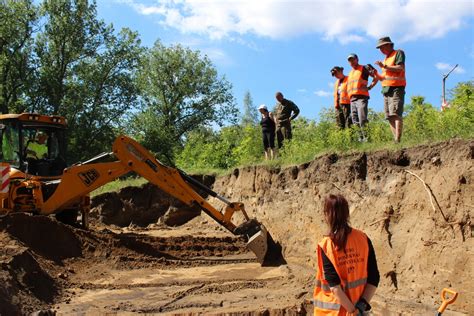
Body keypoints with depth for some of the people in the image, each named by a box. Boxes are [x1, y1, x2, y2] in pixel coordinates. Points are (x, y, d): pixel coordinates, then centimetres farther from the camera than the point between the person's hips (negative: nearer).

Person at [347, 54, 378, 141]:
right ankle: (360, 138, 9)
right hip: (352, 99, 8)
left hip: (361, 97, -8)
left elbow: (376, 77, -2)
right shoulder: (350, 73, 24)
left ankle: (366, 137, -18)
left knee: (362, 120, -17)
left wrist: (369, 87, -6)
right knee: (355, 122, 5)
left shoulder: (364, 68, 3)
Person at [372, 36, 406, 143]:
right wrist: (376, 74, 8)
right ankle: (395, 139, -1)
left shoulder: (398, 53, 4)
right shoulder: (386, 59, 26)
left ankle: (397, 139, -26)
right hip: (386, 90, 8)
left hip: (396, 88, -8)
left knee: (396, 114, -19)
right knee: (390, 117, 0)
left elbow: (401, 68, -12)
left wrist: (384, 66, -14)